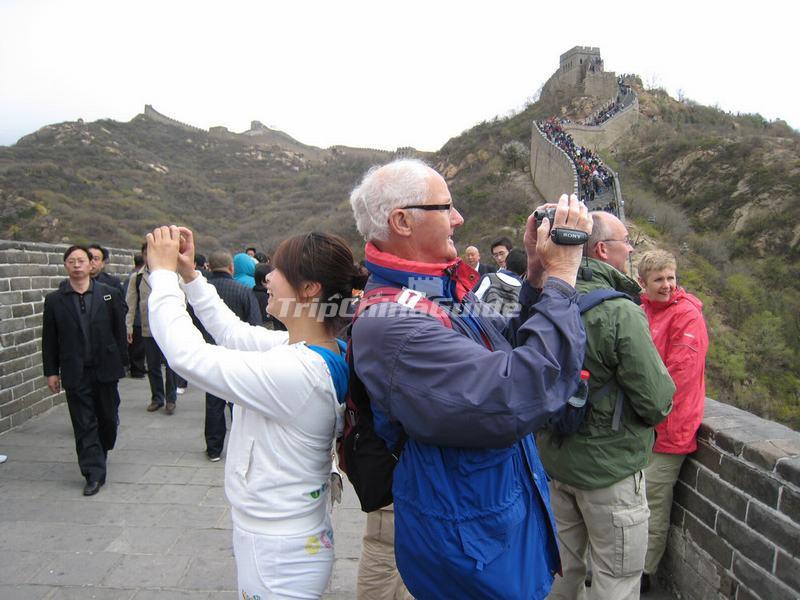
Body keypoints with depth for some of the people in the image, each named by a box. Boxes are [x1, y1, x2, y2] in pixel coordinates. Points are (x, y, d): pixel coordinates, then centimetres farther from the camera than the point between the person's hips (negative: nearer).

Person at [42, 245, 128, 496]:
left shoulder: (110, 293, 0)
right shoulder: (54, 300, 2)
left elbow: (119, 330, 2)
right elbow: (49, 340, 4)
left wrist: (121, 361, -1)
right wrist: (51, 372, 1)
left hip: (105, 369, 1)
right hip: (75, 373, 0)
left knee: (108, 417, 13)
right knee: (84, 425, 2)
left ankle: (101, 453, 40)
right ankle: (94, 474, 9)